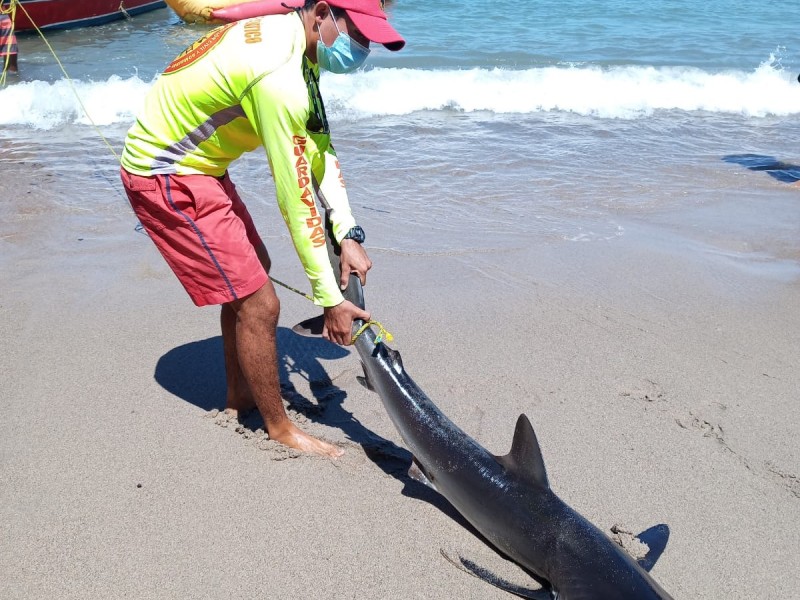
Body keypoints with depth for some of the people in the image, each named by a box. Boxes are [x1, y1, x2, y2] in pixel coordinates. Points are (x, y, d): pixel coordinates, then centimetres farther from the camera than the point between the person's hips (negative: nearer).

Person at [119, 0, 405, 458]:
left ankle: (240, 394, 35)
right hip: (167, 179, -10)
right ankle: (279, 429, 12)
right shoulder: (278, 75, -29)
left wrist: (348, 235, -8)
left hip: (197, 163, 11)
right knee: (259, 303, -8)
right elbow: (296, 199, -27)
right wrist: (331, 300, -20)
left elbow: (320, 148, 1)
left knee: (252, 270, 21)